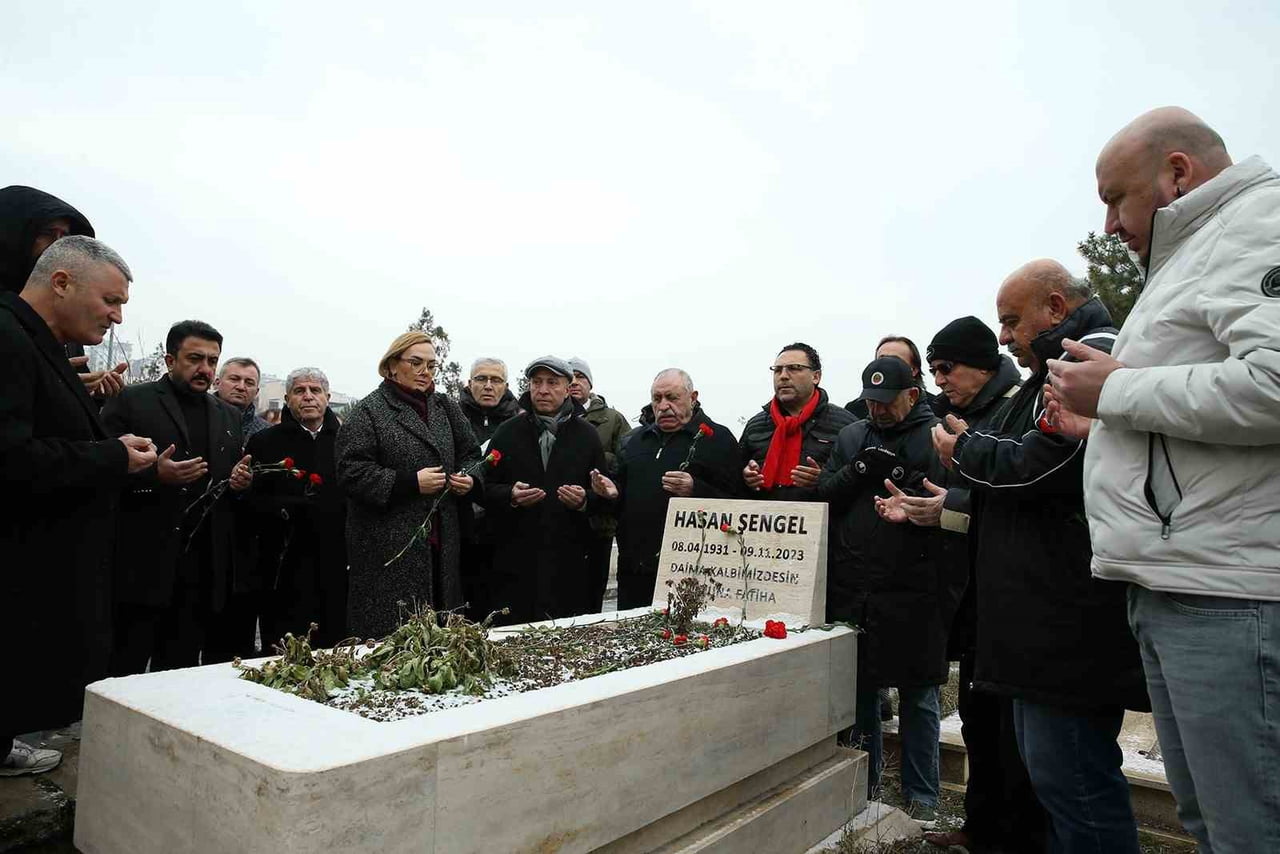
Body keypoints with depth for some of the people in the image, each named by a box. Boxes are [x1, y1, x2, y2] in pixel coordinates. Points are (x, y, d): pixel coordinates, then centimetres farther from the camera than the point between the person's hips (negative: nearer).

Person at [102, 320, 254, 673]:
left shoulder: (228, 416, 18)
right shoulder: (130, 402, 2)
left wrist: (241, 482, 0)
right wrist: (153, 474, -21)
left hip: (202, 569, 4)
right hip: (143, 565, -4)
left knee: (181, 669, 8)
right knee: (123, 671, 1)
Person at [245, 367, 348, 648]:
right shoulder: (264, 442, 5)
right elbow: (252, 501, -4)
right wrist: (287, 509, -18)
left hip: (337, 565, 2)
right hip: (286, 569, -2)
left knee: (336, 644, 8)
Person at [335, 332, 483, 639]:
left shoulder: (445, 407, 14)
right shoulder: (368, 411, -3)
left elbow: (470, 454, 21)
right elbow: (351, 472, -11)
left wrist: (470, 478, -1)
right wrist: (410, 483, -18)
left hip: (441, 543, 5)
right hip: (390, 547, -5)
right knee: (392, 635, -4)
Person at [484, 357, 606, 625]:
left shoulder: (587, 435, 9)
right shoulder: (508, 432, 8)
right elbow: (486, 489, 6)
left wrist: (584, 500, -12)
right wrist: (510, 496, -13)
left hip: (570, 562, 0)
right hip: (516, 560, 0)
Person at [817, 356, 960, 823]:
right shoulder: (851, 436, 13)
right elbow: (822, 493, 5)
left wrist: (899, 475, -20)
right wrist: (860, 470, -10)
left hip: (914, 592, -4)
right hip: (851, 590, 4)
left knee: (918, 696, 9)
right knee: (859, 688, 16)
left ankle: (922, 796, 25)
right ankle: (864, 783, 34)